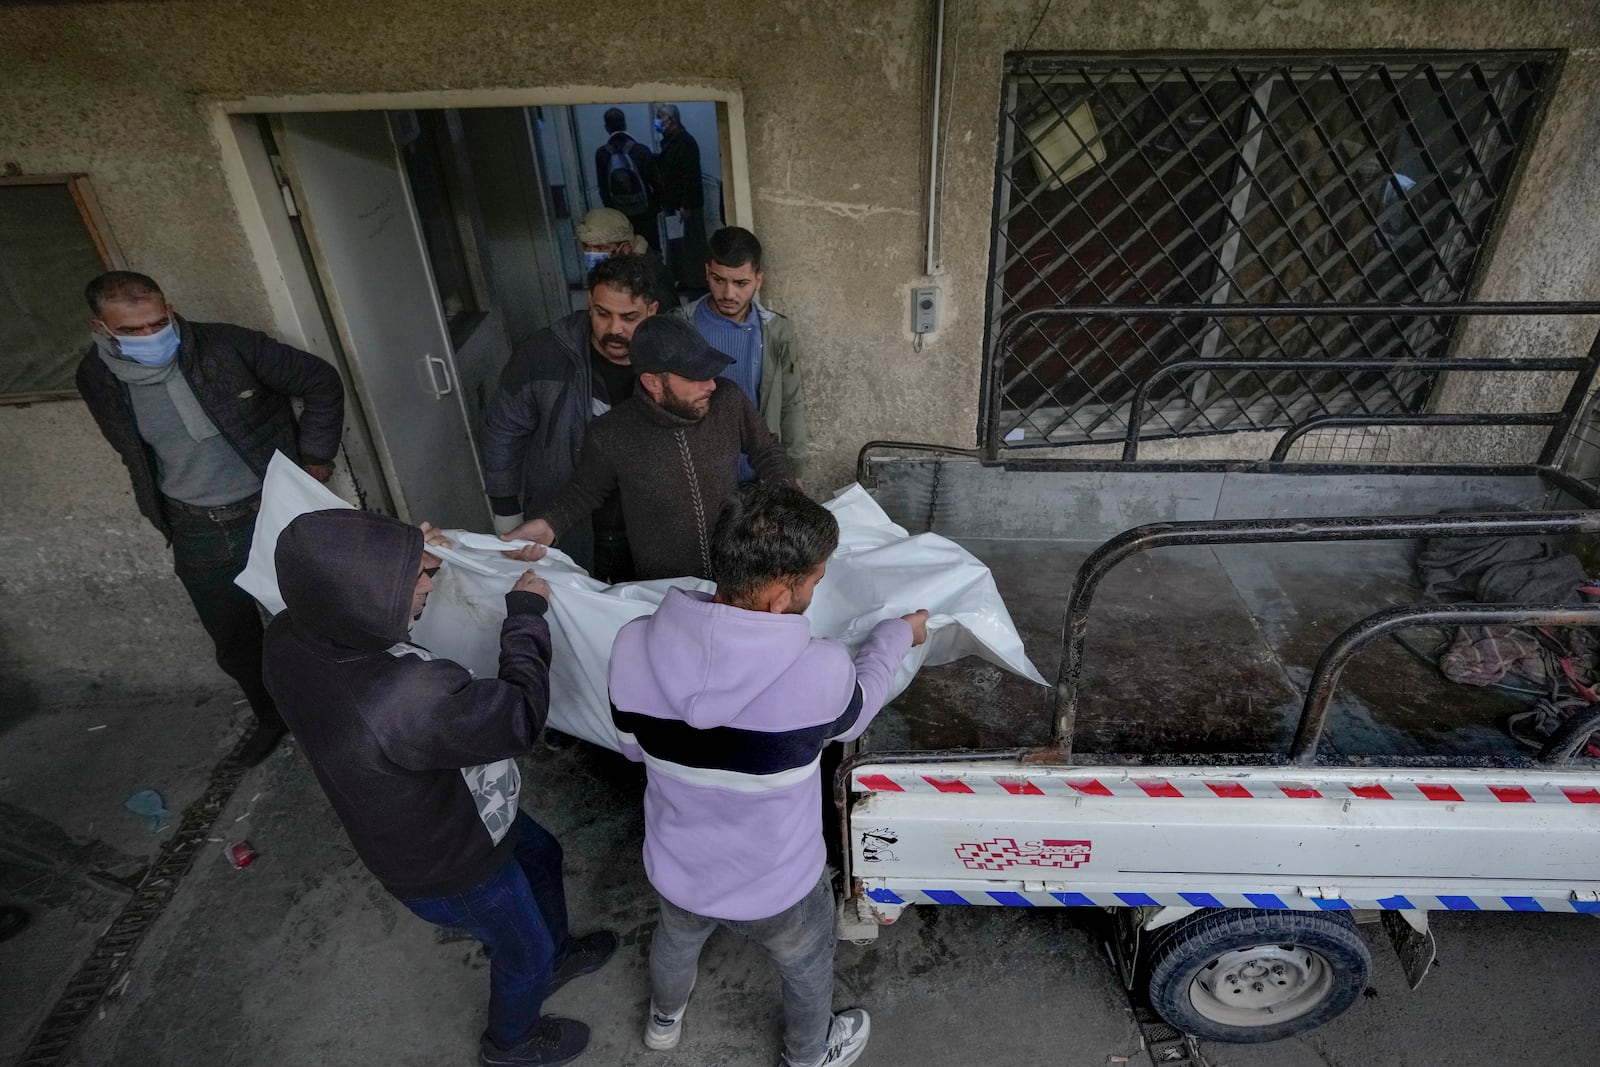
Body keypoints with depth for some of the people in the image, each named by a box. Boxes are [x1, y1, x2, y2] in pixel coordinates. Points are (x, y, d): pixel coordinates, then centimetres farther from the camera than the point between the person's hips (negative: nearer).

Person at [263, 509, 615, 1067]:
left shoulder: (290, 637, -22)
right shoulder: (407, 700, -46)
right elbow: (520, 715, -29)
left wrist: (406, 556, -7)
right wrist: (526, 613, -17)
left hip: (429, 822, 7)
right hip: (451, 867, -7)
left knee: (542, 855, 32)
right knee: (524, 953, 24)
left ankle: (556, 957, 60)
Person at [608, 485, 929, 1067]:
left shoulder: (634, 646, -25)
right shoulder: (819, 672, -35)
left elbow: (635, 747, -5)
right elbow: (852, 715, -10)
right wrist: (896, 636, 6)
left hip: (675, 870, 3)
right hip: (777, 888, -3)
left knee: (675, 940, 38)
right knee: (808, 969, 32)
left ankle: (663, 1019, 69)